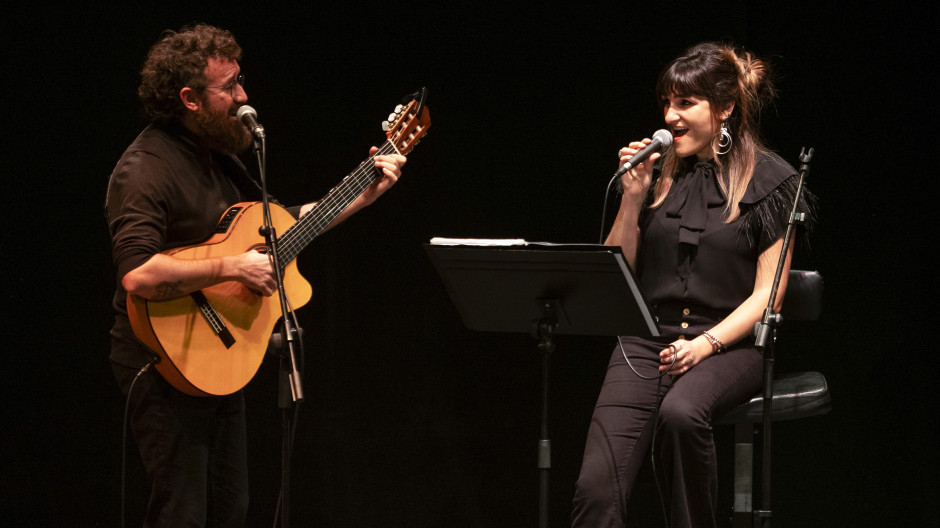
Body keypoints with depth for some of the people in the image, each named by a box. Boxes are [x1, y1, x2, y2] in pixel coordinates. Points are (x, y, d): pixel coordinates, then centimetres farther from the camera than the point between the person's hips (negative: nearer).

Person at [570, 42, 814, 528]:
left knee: (680, 413, -38)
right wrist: (632, 198, -1)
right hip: (647, 339, 3)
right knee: (597, 489, -22)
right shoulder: (657, 171, 11)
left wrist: (707, 344, -17)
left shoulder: (772, 182, 0)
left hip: (730, 343, -3)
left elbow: (766, 295, -3)